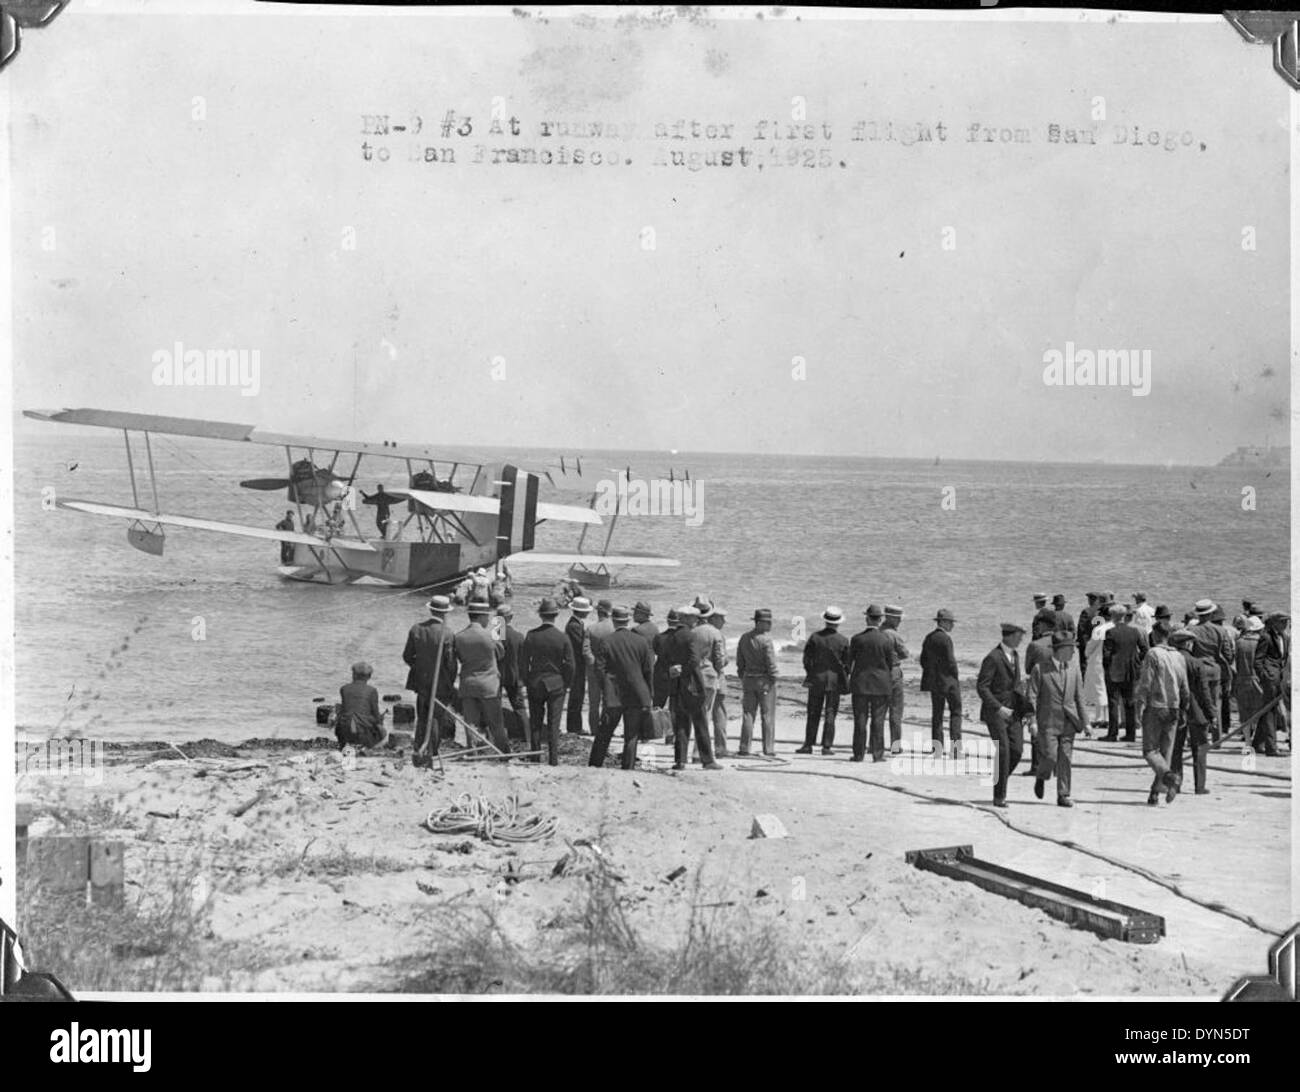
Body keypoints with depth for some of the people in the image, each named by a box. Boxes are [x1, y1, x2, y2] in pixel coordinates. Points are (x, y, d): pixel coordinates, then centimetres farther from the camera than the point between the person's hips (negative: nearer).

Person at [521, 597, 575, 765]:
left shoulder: (531, 636, -8)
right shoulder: (563, 638, -11)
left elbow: (523, 662, -3)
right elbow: (570, 665, -7)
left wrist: (526, 682, 10)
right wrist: (566, 684, 7)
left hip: (535, 684, 1)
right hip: (556, 685, -1)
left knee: (535, 724, 11)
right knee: (554, 725, 5)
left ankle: (535, 759, 14)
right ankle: (553, 760, 4)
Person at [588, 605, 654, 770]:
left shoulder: (606, 643, -4)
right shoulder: (641, 641, 0)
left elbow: (600, 670, -4)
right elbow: (649, 670, 2)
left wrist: (607, 690, 8)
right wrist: (647, 695, 9)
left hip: (613, 696, -1)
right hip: (637, 695, 1)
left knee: (603, 735, 9)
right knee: (631, 736, 6)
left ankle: (593, 767, 12)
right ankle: (628, 769, 4)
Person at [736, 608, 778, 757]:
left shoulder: (744, 638, 6)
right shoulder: (765, 639, -14)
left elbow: (740, 662, 9)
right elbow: (771, 662, -16)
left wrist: (743, 678, 15)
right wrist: (773, 678, -6)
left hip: (748, 680, 5)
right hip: (765, 680, -5)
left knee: (748, 714, 9)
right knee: (768, 715, 0)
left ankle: (744, 748, 8)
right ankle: (768, 749, 1)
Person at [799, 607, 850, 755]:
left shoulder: (815, 637, -4)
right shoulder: (843, 640, -5)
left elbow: (807, 659, -1)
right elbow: (847, 663, -2)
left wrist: (810, 674, 12)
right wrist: (843, 679, 11)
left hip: (816, 678, 1)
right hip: (835, 680, -1)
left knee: (813, 714, 7)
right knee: (830, 714, 3)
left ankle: (808, 745, 7)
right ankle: (827, 746, 1)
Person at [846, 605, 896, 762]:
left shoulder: (857, 639, -6)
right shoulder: (887, 639, -7)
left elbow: (848, 662, 1)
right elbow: (893, 663, -2)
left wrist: (847, 673, 20)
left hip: (860, 684, 0)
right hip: (881, 684, 0)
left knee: (860, 720, 5)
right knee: (878, 720, 3)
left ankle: (859, 754, 6)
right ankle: (878, 754, 2)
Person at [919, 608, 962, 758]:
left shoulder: (928, 638, 8)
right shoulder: (945, 639, -15)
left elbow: (923, 660, 11)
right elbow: (950, 662, -17)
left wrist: (929, 677, 16)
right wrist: (955, 678, -5)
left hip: (934, 682, 7)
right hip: (948, 680, -7)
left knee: (937, 713, 10)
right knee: (955, 712, 3)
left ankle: (937, 747, 8)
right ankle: (956, 744, -5)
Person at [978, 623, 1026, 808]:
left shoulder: (1015, 655, 11)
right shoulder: (993, 658, -14)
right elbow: (981, 687, -16)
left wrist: (1023, 707, 12)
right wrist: (999, 708, -23)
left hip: (1013, 712, 7)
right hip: (995, 711, -7)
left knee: (1016, 750, -4)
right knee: (1002, 752, -12)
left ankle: (999, 779, 19)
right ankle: (999, 796, -3)